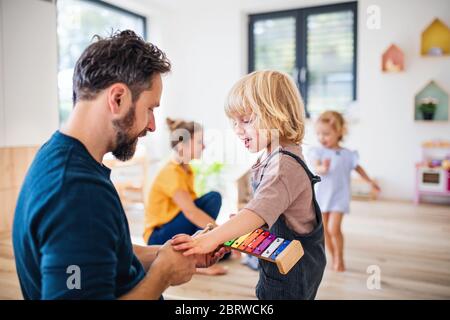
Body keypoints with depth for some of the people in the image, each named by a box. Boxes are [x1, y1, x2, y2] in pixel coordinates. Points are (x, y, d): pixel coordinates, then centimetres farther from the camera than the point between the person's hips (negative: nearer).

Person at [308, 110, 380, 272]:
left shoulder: (347, 154, -3)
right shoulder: (317, 151, -5)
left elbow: (358, 167, 15)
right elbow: (316, 168, -22)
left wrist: (370, 181, 23)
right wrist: (322, 168, -45)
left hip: (339, 197, -2)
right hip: (321, 196, 2)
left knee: (334, 228, -12)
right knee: (325, 230, 10)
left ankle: (340, 258, 11)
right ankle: (334, 258, 30)